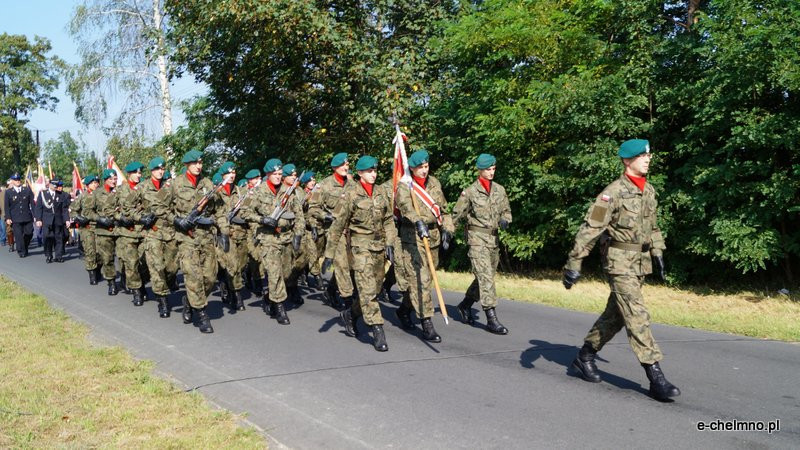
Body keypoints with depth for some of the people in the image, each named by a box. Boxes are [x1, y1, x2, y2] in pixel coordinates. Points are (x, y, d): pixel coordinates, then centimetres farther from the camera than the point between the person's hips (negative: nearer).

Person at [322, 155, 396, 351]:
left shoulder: (380, 193, 9)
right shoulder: (351, 193, -5)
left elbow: (388, 220, 13)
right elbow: (338, 225, -5)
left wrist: (390, 244, 1)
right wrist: (329, 253, -6)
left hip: (379, 246, 6)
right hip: (361, 245, -6)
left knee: (375, 289, 11)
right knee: (368, 290, -12)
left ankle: (350, 315, 33)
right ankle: (377, 332, -10)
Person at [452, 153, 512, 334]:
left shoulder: (500, 190, 10)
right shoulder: (470, 192, -4)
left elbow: (506, 211, 19)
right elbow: (457, 215, 2)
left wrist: (505, 220, -2)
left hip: (493, 238, 6)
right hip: (477, 238, -6)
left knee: (486, 276, 14)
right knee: (485, 277, -13)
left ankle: (465, 304, 35)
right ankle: (491, 318, -12)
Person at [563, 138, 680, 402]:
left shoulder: (649, 190, 10)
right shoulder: (614, 192, -15)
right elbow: (590, 228, -18)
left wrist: (658, 253, 21)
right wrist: (574, 263, -22)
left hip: (641, 262, 8)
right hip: (619, 262, -8)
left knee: (616, 315, 15)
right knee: (637, 316, -11)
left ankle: (585, 356, 31)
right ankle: (655, 377, -10)